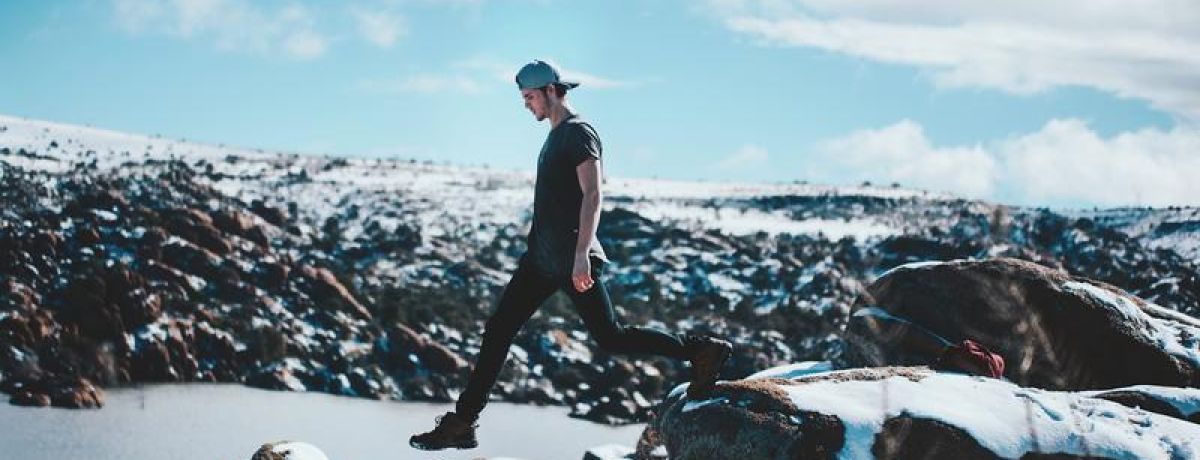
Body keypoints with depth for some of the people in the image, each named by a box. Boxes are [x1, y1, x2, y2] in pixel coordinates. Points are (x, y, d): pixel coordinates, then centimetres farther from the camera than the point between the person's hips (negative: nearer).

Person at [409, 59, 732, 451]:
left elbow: (592, 195, -20)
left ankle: (701, 351, 7)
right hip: (542, 257, 9)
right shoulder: (555, 136, 18)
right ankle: (462, 423, 5)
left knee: (610, 338, -6)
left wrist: (581, 254, -27)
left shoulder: (579, 133, -11)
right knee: (498, 331, 4)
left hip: (571, 260, -9)